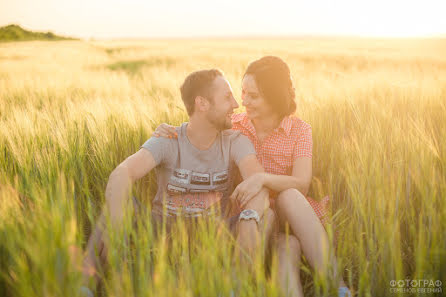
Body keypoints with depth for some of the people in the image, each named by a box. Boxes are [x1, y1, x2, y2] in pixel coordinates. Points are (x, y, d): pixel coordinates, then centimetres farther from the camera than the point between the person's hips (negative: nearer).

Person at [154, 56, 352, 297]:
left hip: (293, 219, 0)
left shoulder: (299, 130, -4)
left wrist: (262, 178, -37)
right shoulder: (234, 126, 1)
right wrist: (166, 133, -13)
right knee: (288, 248, -33)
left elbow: (302, 184, -18)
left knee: (288, 196, -35)